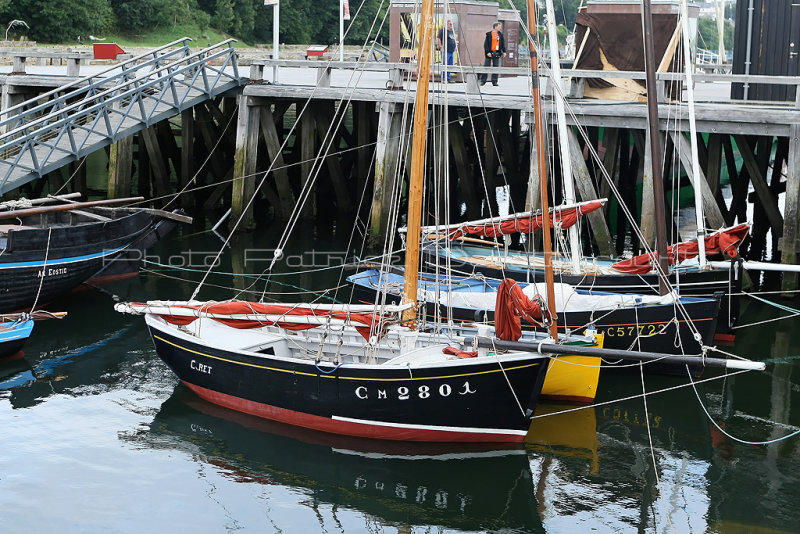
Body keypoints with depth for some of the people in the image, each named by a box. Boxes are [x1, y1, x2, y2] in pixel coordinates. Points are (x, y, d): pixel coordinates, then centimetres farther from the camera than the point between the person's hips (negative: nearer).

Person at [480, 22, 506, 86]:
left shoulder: (500, 34, 11)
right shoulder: (489, 34, -4)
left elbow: (502, 43, 15)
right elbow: (486, 44, -8)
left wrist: (504, 51, 7)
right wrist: (488, 52, -16)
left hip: (497, 53, 5)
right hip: (490, 53, -4)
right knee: (486, 67, -3)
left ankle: (494, 81, 9)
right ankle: (483, 81, 3)